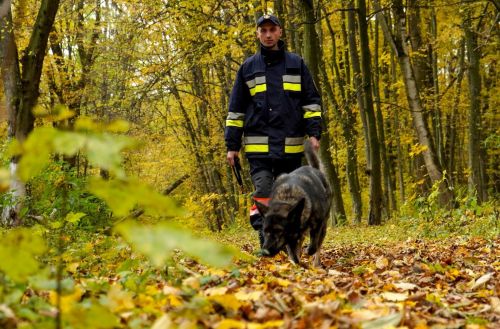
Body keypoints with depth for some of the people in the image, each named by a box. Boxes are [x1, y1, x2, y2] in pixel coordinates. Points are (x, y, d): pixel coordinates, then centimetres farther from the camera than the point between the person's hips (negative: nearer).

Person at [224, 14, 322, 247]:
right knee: (263, 193, -12)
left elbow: (311, 101, 10)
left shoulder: (296, 64, 10)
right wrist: (232, 145, 5)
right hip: (258, 147, -1)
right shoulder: (248, 67, 10)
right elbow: (236, 109, 11)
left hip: (291, 146, 1)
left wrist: (314, 132, -3)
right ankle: (267, 244, -14)